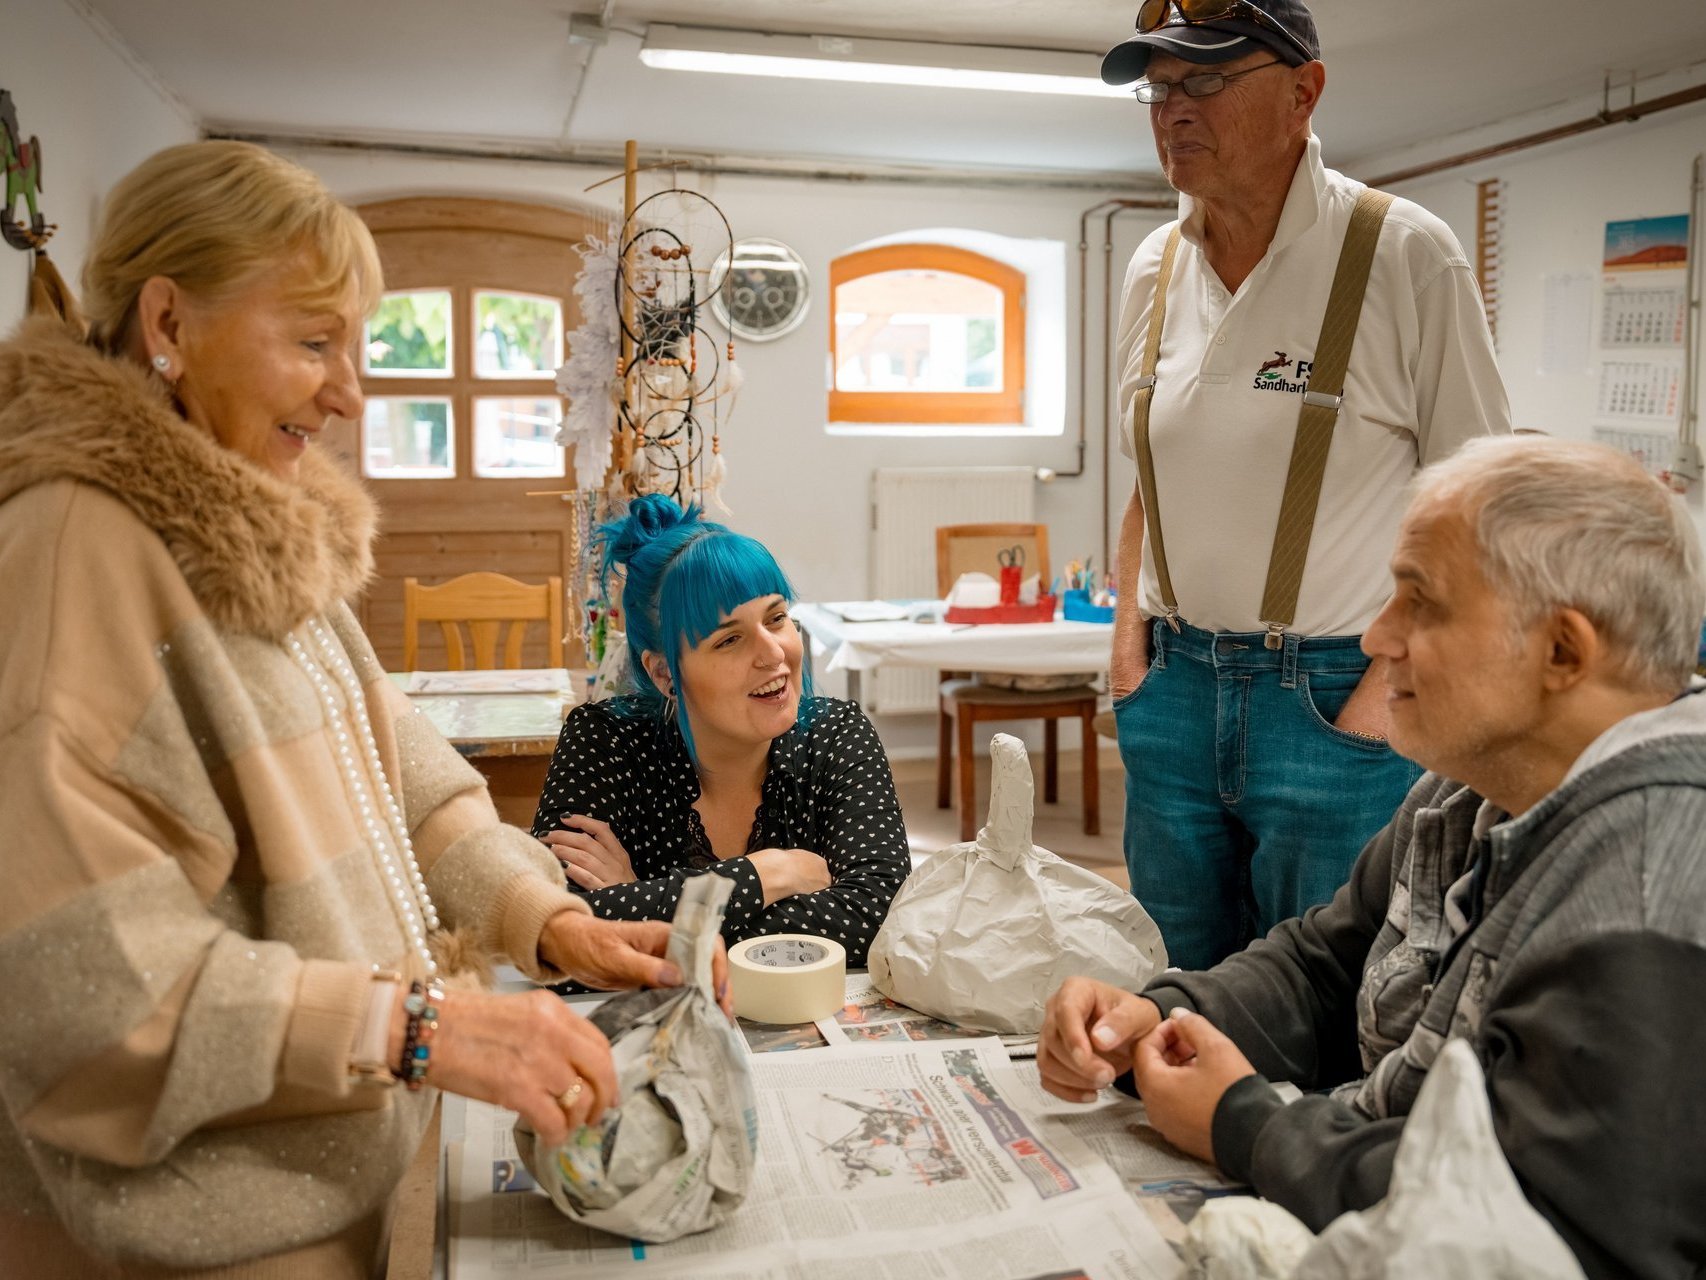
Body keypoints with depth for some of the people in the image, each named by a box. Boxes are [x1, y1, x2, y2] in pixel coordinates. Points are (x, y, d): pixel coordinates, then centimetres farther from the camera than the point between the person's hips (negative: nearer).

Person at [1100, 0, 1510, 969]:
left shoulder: (1403, 254, -8)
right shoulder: (1156, 269, 8)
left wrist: (1394, 684, -15)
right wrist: (1130, 641, 7)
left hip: (1336, 695, -5)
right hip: (1174, 683, 5)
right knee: (1178, 994, 13)